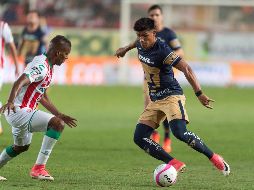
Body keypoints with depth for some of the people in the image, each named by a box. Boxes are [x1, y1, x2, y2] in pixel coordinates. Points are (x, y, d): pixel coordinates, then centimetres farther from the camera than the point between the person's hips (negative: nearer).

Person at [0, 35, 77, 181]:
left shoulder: (48, 67, 15)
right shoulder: (41, 66, -18)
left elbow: (43, 97, 25)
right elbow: (20, 82, -32)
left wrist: (60, 115, 26)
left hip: (20, 112, 11)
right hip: (19, 110, -11)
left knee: (22, 146, 31)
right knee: (57, 124, -22)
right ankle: (39, 168, -23)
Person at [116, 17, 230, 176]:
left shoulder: (162, 51, -22)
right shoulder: (140, 46, 2)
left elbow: (186, 69, -24)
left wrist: (199, 93, -29)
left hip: (171, 96, -8)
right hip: (154, 100, 9)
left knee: (179, 132, -29)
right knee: (139, 138, -3)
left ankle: (215, 158, -15)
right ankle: (175, 164, -4)